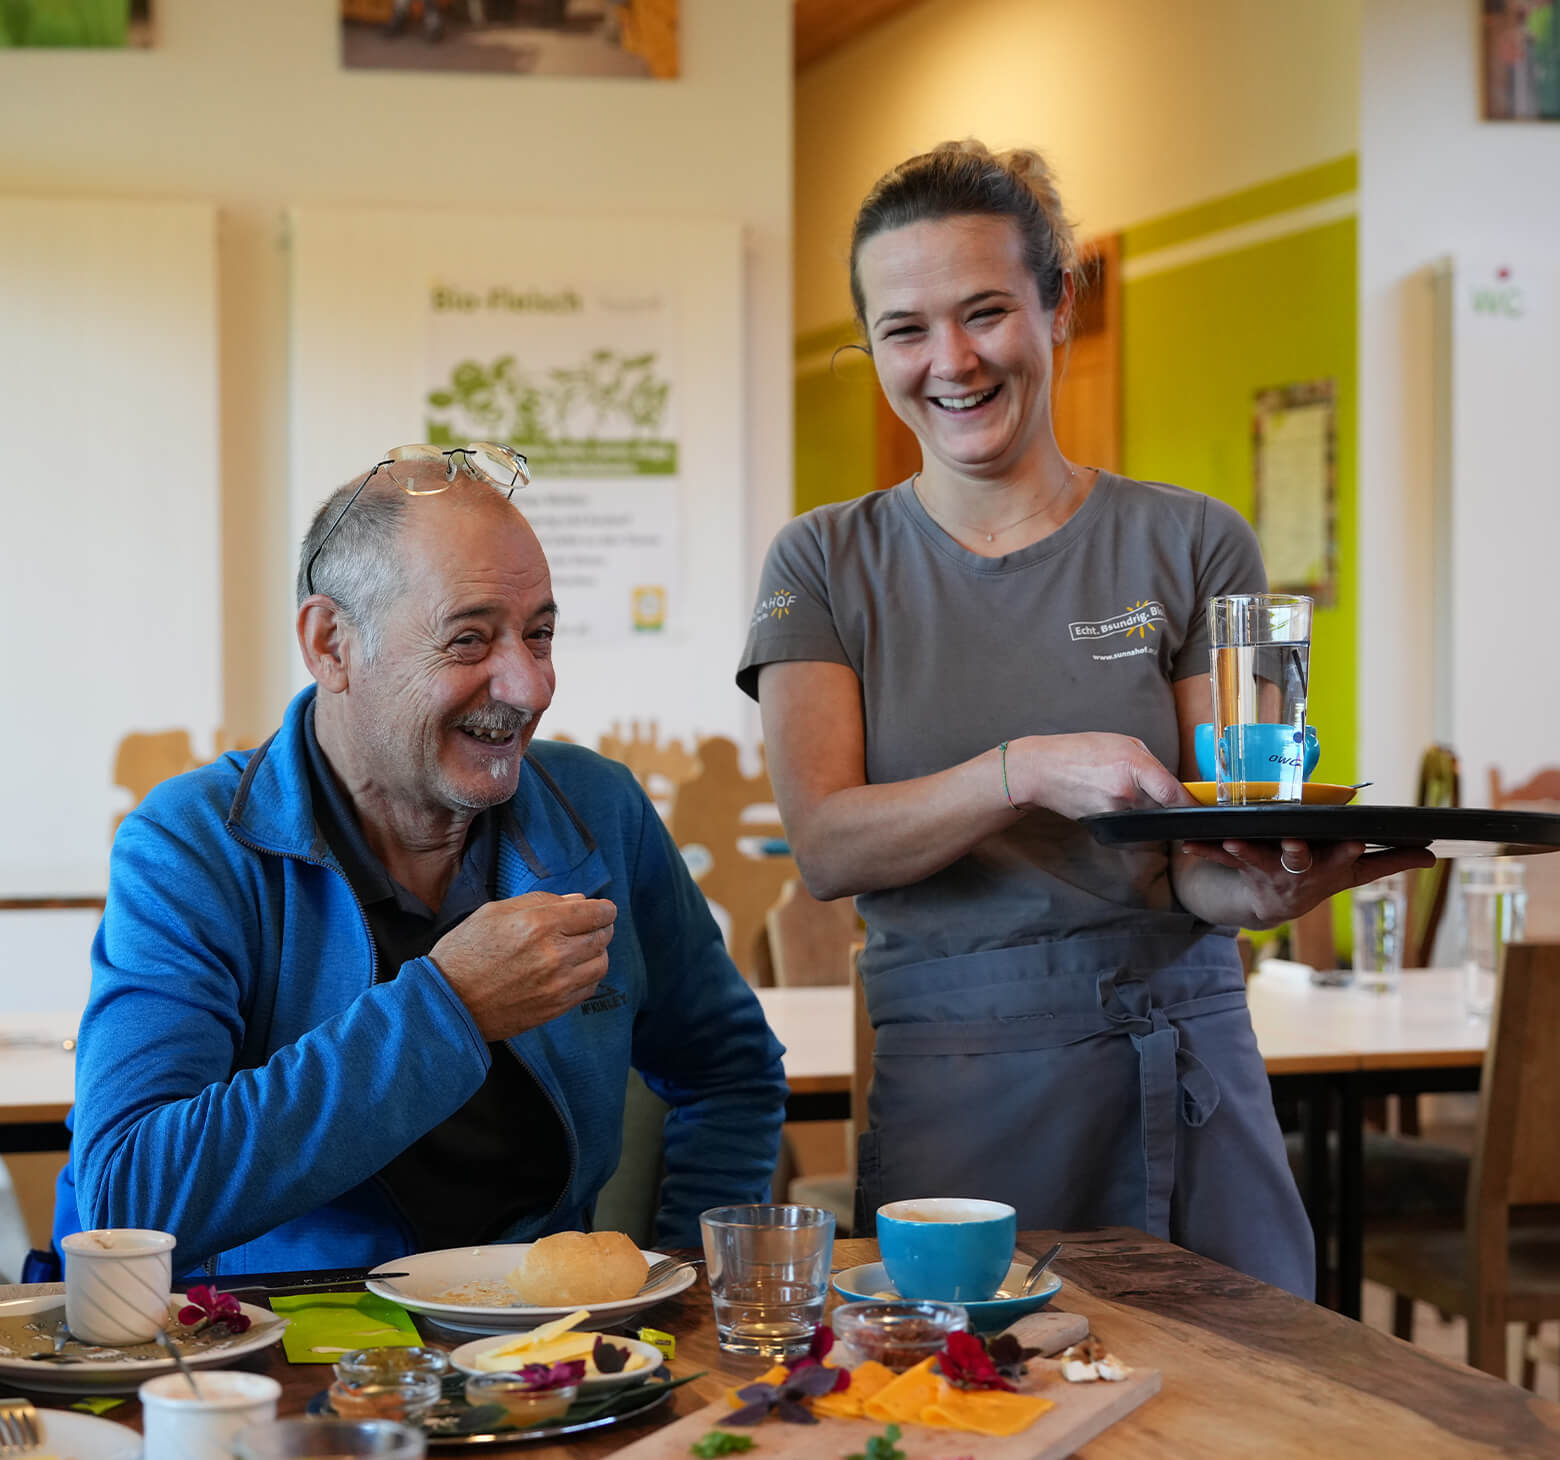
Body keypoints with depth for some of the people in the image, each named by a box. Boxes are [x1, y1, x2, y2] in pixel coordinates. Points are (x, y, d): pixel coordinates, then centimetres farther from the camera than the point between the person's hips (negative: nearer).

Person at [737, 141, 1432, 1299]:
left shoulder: (1192, 545, 4)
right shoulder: (827, 565, 5)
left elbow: (1204, 858, -1)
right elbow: (827, 844, -7)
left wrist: (1261, 887, -25)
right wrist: (1026, 768, -23)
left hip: (1187, 1063, 1)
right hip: (954, 1086, -1)